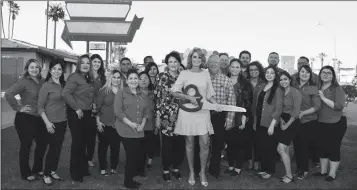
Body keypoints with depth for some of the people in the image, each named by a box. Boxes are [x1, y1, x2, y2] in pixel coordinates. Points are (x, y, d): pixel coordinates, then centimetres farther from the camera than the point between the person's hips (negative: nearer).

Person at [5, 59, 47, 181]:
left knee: (42, 143, 14)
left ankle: (37, 169, 33)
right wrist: (18, 108, -19)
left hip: (40, 118, 7)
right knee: (26, 146, 5)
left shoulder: (42, 81, 6)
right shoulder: (23, 81, -12)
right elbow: (8, 94, -22)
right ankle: (26, 174, 20)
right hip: (25, 118, -7)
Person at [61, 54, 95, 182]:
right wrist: (76, 108, -22)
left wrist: (93, 105, 7)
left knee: (83, 142, 17)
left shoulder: (89, 79, 11)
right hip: (76, 114, -8)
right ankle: (75, 172, 14)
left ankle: (83, 169, 31)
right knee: (77, 142, 0)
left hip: (87, 114, 8)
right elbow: (65, 94, -26)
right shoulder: (74, 77, -14)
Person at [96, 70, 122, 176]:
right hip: (104, 124, -2)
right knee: (103, 146, 6)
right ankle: (102, 169, 17)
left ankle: (113, 168, 20)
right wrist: (98, 122, -7)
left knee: (116, 147, 5)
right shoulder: (103, 91, -2)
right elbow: (97, 107, -3)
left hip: (118, 124, 3)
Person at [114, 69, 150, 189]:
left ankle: (131, 179, 21)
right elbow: (117, 111, -11)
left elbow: (147, 111, 15)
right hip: (126, 130, -5)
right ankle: (128, 181, 9)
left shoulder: (143, 95, 15)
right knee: (131, 155, -6)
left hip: (139, 131, 5)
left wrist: (142, 124, -1)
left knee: (135, 155, 7)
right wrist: (131, 124, -14)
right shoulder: (121, 93, -2)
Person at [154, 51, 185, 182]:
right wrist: (157, 116, -9)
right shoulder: (162, 76, -3)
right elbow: (157, 97, -5)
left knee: (180, 144, 7)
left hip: (180, 116, 3)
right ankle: (166, 170, 20)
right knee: (167, 144, 3)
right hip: (166, 115, -3)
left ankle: (176, 168, 27)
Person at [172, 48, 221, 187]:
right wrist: (189, 97, -18)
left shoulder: (206, 74, 8)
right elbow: (175, 92, -7)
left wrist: (216, 104, -6)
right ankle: (191, 172, 24)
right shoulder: (184, 73, 0)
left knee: (205, 143, -3)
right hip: (187, 112, -2)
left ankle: (203, 172, 17)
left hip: (203, 112, 2)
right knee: (190, 143, 8)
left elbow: (210, 94, 11)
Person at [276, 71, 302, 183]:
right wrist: (281, 119, -7)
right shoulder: (280, 92, 8)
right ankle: (288, 174, 19)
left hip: (292, 122, -7)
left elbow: (296, 112, -15)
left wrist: (287, 125, -10)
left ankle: (289, 176, 2)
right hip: (283, 121, 7)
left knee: (281, 149, -11)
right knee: (285, 149, 8)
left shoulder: (295, 93, -12)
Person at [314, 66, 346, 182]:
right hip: (321, 123, 6)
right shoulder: (318, 88, 6)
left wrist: (324, 98, -24)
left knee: (333, 148, 2)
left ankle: (332, 174, 14)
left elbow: (339, 106, -22)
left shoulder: (337, 89, -10)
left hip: (336, 124, -6)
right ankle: (323, 171, 27)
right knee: (322, 147, 13)